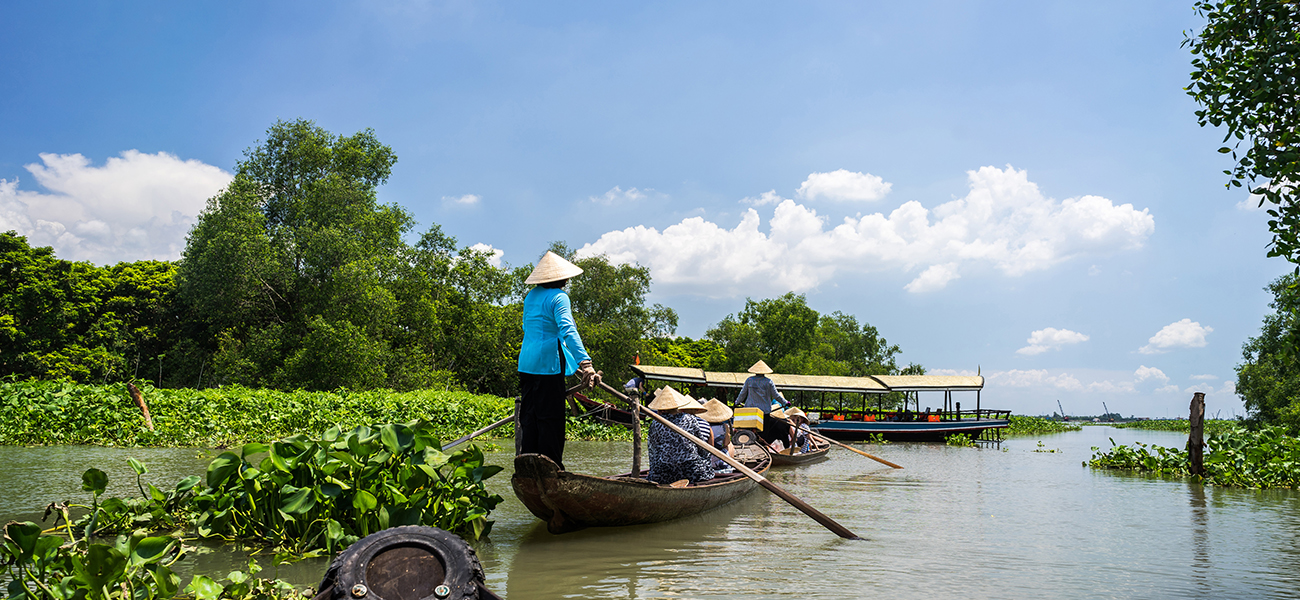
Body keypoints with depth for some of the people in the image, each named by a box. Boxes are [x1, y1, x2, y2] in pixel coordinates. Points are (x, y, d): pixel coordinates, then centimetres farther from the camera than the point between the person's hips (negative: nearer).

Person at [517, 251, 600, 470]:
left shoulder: (531, 296, 14)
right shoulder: (558, 297, -10)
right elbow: (567, 331, -24)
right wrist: (585, 363, -33)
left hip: (526, 363, 8)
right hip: (548, 364, -7)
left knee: (529, 416, 11)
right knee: (550, 419, -2)